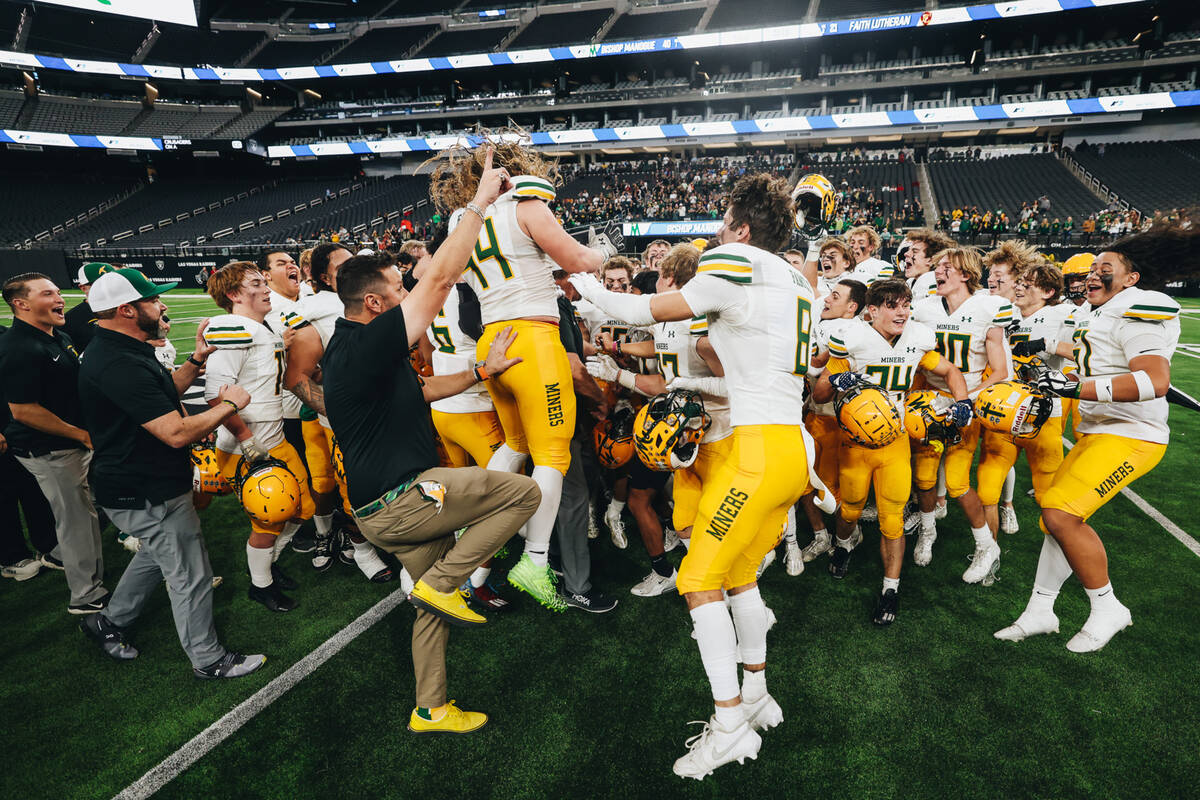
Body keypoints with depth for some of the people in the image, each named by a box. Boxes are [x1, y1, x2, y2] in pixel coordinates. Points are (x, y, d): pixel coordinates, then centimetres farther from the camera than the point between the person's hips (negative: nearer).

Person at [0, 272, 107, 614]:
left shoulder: (60, 337, 8)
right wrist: (82, 435, -20)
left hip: (74, 442, 9)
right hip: (50, 451, -9)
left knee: (83, 509, 23)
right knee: (76, 517, 1)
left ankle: (61, 556, 48)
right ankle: (87, 595, 15)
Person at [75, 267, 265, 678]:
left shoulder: (118, 349, 5)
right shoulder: (121, 364, -30)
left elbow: (165, 393, 16)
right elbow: (176, 433, -32)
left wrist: (197, 359, 6)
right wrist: (228, 404, -19)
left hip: (139, 485, 11)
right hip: (149, 496, -11)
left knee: (157, 554, 31)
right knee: (190, 575, 5)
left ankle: (109, 621, 47)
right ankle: (208, 659, 21)